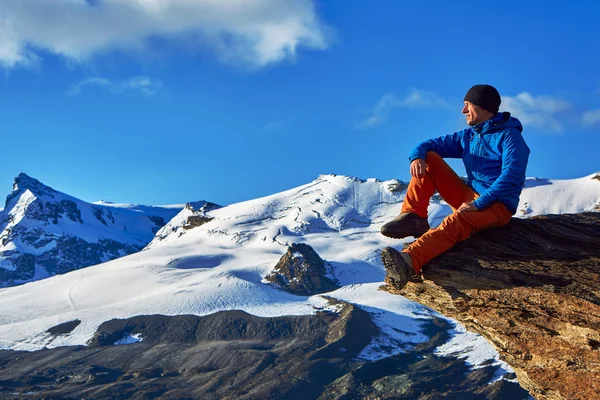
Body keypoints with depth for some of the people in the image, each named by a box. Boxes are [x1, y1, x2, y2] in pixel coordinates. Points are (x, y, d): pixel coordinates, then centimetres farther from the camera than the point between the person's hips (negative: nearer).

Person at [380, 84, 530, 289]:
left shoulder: (510, 137, -8)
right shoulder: (468, 136, 14)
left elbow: (511, 177, -21)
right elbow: (431, 145, 12)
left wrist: (478, 204, -29)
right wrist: (417, 156, -13)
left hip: (497, 206, -7)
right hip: (468, 197, 7)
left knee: (456, 221, -40)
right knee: (429, 158, -3)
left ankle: (409, 262, -63)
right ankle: (413, 217, -18)